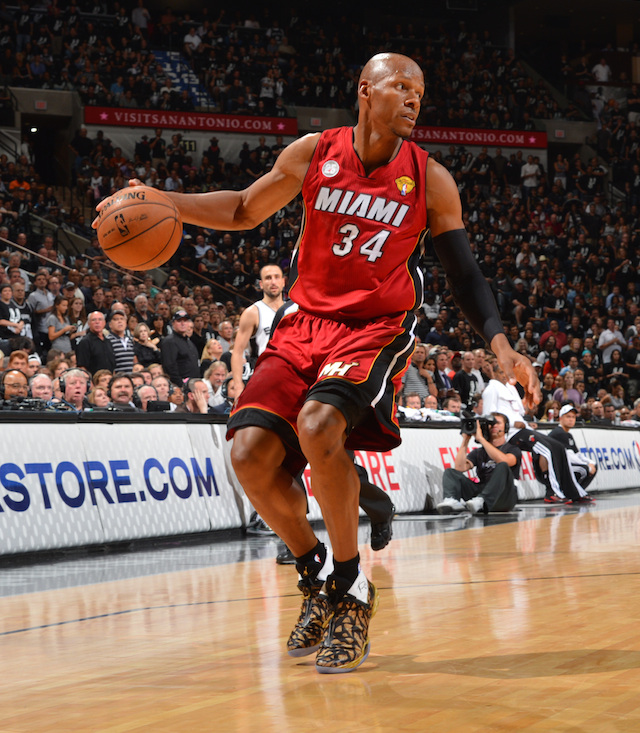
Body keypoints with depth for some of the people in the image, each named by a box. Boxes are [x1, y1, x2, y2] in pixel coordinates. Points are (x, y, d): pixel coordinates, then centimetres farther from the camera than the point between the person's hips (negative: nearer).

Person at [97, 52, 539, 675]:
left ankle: (351, 590, -15)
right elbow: (245, 211, 15)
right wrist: (162, 202, 1)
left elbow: (464, 274, 4)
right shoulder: (313, 154, 1)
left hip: (377, 329, -3)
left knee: (319, 424, -32)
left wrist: (500, 345, -10)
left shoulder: (430, 179, -2)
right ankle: (316, 576, 11)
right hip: (305, 323, 3)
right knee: (250, 452, -15)